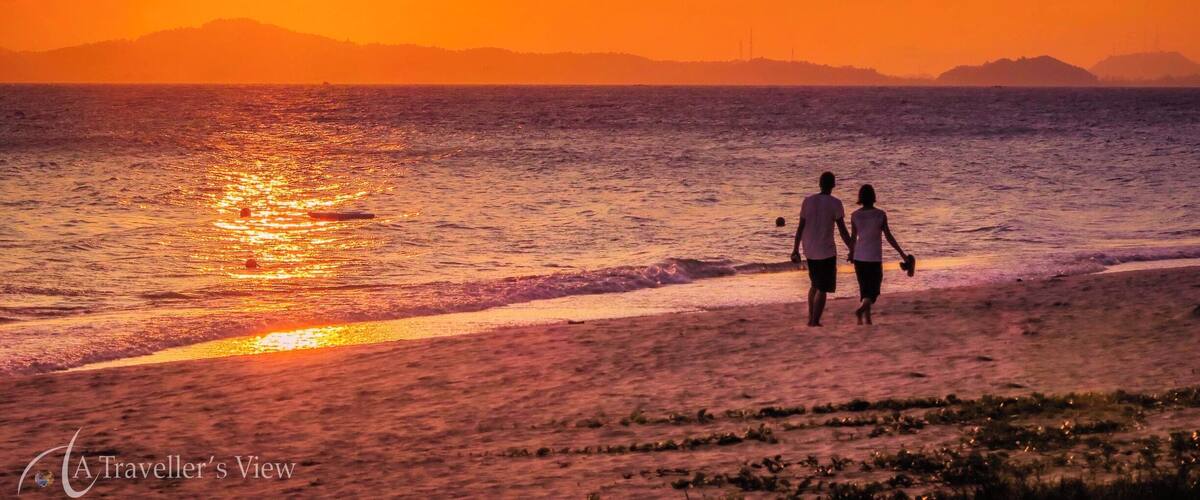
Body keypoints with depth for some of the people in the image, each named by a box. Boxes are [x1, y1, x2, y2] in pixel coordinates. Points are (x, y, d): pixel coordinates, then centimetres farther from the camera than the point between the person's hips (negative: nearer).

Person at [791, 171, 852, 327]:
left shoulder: (808, 201, 2)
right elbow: (842, 231, -11)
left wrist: (795, 249, 13)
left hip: (810, 251, 5)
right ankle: (815, 321, -4)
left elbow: (800, 228, 5)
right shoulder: (835, 203, -10)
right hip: (826, 252, -5)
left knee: (815, 284, 21)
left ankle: (811, 318, 18)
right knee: (822, 289, 2)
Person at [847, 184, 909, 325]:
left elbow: (853, 238, 3)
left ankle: (867, 319, 14)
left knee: (864, 288, 15)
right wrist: (902, 254, -1)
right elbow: (889, 237, -9)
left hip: (859, 257, 3)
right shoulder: (880, 215, -11)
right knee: (874, 289, 6)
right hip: (874, 258, -3)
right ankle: (861, 309, -20)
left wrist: (851, 253, 21)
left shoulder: (855, 215, -4)